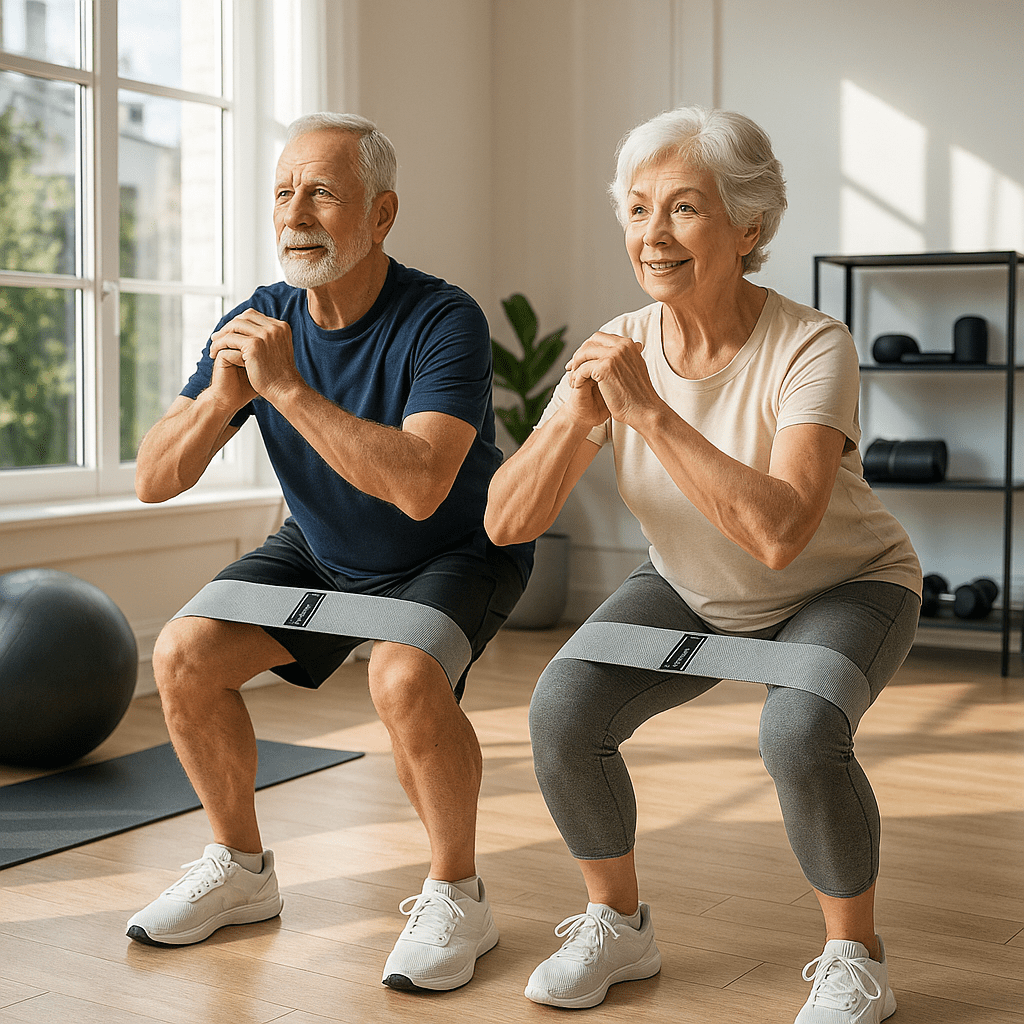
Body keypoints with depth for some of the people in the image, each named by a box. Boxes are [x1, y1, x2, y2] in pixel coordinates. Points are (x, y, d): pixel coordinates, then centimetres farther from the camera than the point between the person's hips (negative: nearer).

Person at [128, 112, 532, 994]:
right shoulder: (258, 322, -11)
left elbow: (419, 486, -42)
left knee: (404, 674, -34)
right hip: (323, 554, 6)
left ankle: (457, 895, -10)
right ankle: (241, 869, 10)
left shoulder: (444, 322, -27)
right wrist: (219, 398, -32)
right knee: (184, 654, -11)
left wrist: (286, 387, -40)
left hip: (458, 554, -5)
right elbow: (153, 481, -13)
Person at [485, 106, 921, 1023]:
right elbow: (507, 523, -19)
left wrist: (648, 411, -43)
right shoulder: (619, 350, -17)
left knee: (798, 732, -33)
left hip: (845, 589, -4)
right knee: (562, 714, -18)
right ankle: (618, 928, 7)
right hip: (690, 594, 4)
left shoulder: (812, 349, -29)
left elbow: (780, 532, -44)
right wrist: (577, 415, -35)